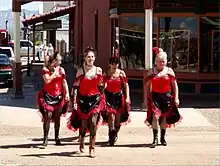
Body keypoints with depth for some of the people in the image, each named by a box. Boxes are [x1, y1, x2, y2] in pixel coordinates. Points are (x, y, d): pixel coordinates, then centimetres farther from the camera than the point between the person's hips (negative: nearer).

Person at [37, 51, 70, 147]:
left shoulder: (61, 69, 8)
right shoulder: (45, 70, -3)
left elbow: (64, 82, 11)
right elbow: (47, 80, -19)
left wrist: (67, 93, 2)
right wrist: (55, 72, -11)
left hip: (59, 96, 4)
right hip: (48, 96, -3)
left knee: (57, 117, 8)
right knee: (47, 116, -11)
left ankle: (57, 138, 17)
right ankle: (45, 138, -8)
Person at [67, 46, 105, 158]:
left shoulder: (98, 70, 5)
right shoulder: (81, 70, -2)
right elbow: (76, 87, -4)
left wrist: (102, 100, 13)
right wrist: (75, 101, -11)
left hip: (96, 99, 1)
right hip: (83, 99, -1)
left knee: (93, 122, -11)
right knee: (84, 124, 6)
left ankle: (92, 148, -7)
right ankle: (81, 143, 34)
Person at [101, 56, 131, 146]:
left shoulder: (121, 73, 2)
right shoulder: (106, 74, -1)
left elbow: (126, 85, 4)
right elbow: (103, 86, -1)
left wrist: (127, 97, -2)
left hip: (119, 96, 2)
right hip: (109, 96, -2)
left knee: (118, 118, 8)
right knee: (111, 116, -16)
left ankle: (115, 134, 32)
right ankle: (111, 136, -11)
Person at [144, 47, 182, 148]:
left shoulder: (169, 71, 3)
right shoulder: (151, 72, 2)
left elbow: (175, 85, 5)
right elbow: (147, 86, 5)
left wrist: (176, 98, -1)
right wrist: (146, 98, 1)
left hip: (167, 96, 1)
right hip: (155, 96, -1)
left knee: (164, 117, 10)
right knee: (155, 116, -16)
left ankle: (163, 138, 24)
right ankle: (155, 139, -12)